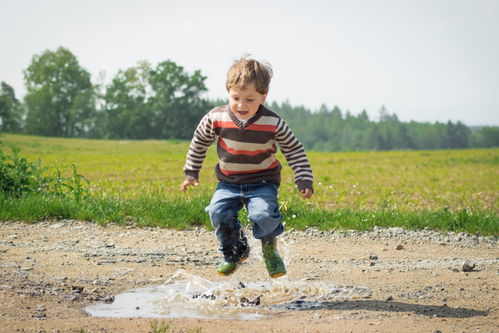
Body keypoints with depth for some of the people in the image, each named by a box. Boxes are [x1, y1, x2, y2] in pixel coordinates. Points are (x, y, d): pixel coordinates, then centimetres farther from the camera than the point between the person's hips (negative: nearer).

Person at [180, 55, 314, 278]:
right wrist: (191, 173, 11)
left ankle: (270, 250, 6)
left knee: (263, 214, -26)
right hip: (229, 182, 2)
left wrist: (304, 179, -7)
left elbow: (294, 150, -2)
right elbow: (199, 142, 6)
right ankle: (235, 251, 8)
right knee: (219, 212, -20)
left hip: (263, 182, -2)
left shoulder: (273, 123, -15)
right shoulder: (216, 118, -12)